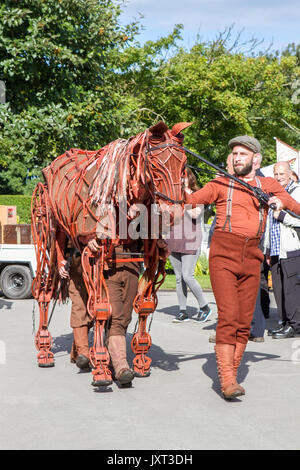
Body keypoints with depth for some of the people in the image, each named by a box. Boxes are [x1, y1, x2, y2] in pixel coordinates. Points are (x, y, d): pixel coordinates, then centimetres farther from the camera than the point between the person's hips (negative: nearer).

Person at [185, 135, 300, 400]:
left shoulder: (268, 185, 17)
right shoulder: (221, 184, 13)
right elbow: (189, 201, 9)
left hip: (251, 257, 3)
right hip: (224, 252, -3)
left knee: (244, 321, 1)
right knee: (228, 316, -14)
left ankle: (231, 374, 11)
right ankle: (227, 380, -13)